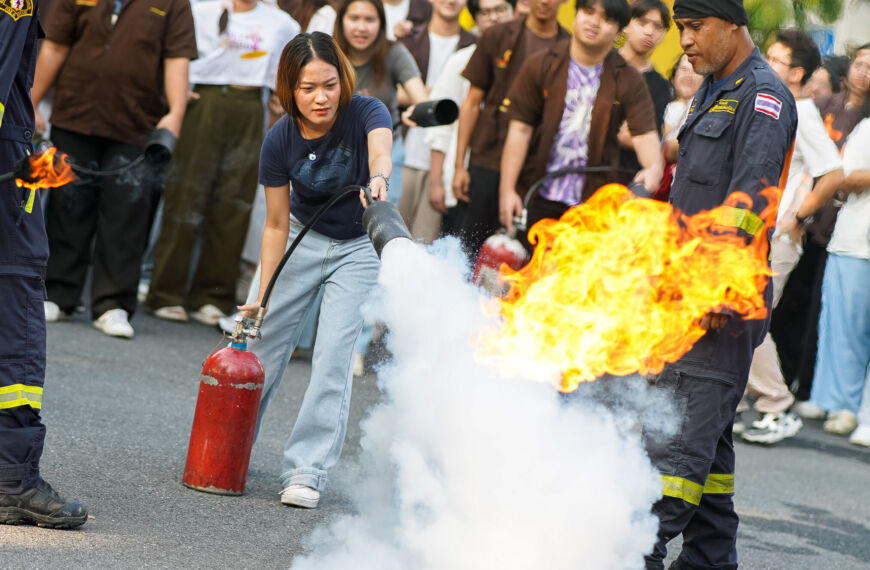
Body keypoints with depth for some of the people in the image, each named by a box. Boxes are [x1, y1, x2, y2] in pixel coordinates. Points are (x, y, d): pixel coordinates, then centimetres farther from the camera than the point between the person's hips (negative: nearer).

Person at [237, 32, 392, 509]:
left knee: (333, 358, -12)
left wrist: (377, 178, -71)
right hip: (302, 236, 2)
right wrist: (262, 294, -17)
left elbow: (381, 151, -48)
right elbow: (276, 225, -12)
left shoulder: (365, 113, -25)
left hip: (358, 248, -2)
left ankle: (306, 473, -8)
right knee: (259, 342, 3)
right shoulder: (281, 140, -19)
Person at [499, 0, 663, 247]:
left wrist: (654, 168, -30)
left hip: (593, 201, 0)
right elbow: (520, 129, 1)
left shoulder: (629, 81, 4)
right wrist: (507, 190, -6)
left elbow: (644, 132, -7)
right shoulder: (540, 66, 4)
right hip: (538, 197, 0)